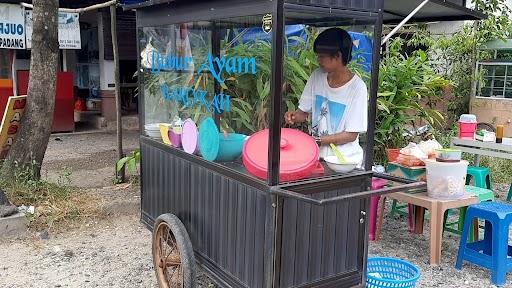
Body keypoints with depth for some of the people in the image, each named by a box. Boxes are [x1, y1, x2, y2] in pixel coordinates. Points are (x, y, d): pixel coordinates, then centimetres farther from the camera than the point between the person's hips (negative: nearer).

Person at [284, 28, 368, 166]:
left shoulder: (357, 87, -12)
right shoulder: (316, 77, 3)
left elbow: (351, 135, -10)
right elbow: (303, 112, 12)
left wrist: (317, 140, -18)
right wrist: (294, 116, -10)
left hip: (344, 160, -4)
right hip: (316, 156, 4)